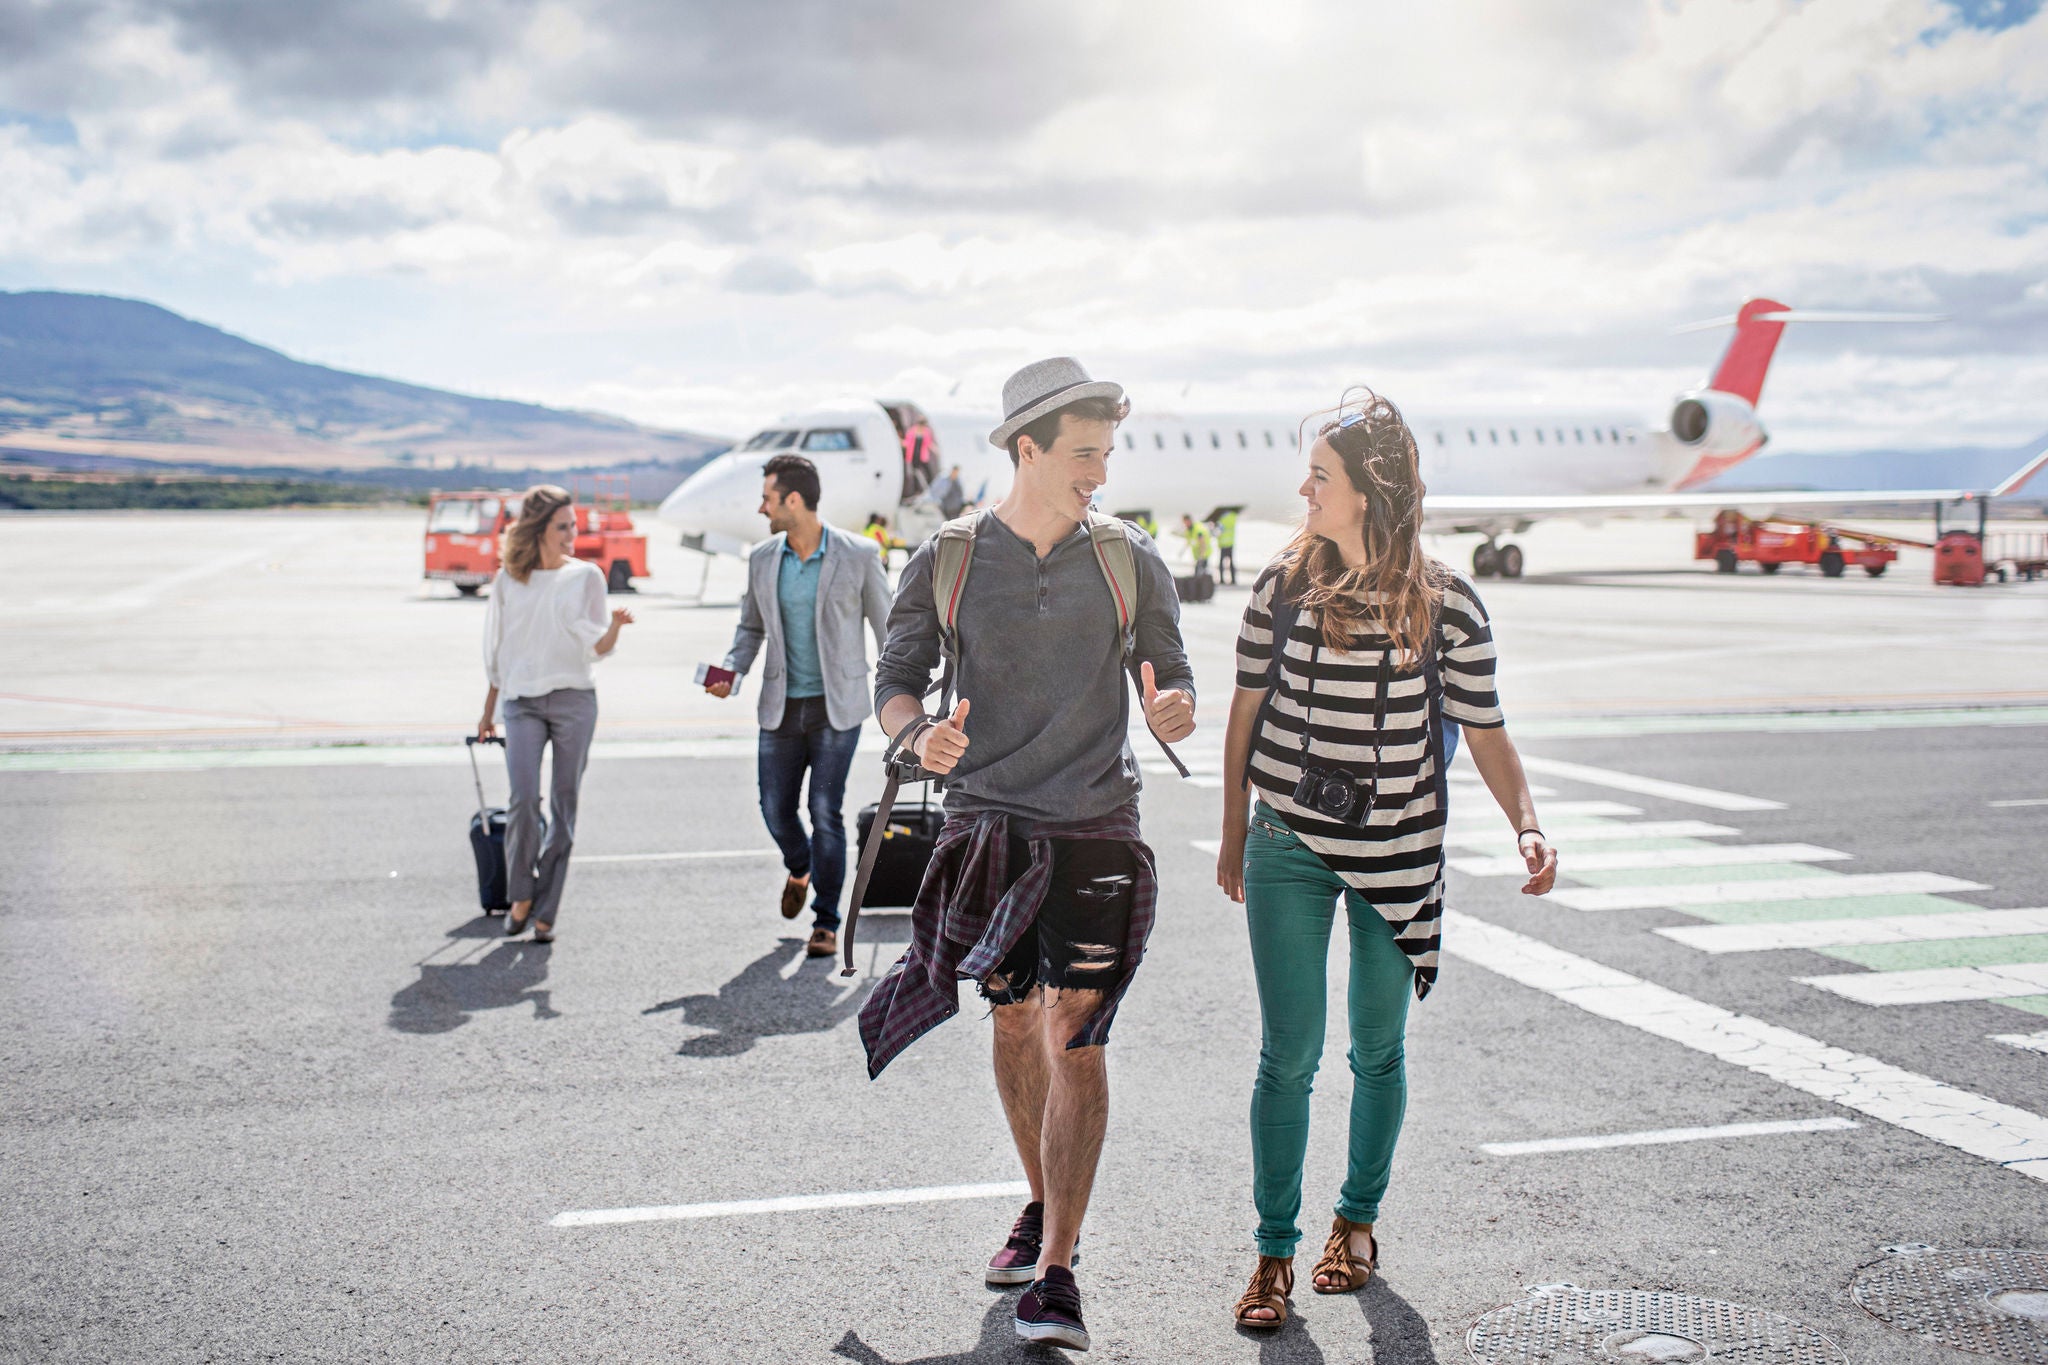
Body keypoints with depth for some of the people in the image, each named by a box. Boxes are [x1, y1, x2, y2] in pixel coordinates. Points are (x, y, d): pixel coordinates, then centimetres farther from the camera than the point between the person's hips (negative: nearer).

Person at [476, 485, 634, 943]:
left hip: (574, 699, 0)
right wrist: (488, 712, 19)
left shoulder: (587, 576, 5)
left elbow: (597, 648, 1)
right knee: (523, 800, -14)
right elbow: (496, 651, 15)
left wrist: (614, 626, -20)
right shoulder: (508, 580, 8)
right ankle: (520, 894, 8)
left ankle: (546, 911, 9)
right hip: (522, 702, 0)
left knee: (564, 806, 0)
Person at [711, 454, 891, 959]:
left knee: (826, 812, -5)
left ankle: (826, 922, 6)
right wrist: (732, 671, -4)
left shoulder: (859, 555, -6)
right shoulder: (762, 560, 4)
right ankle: (799, 869, 40)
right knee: (776, 808, 6)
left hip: (837, 707, -4)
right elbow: (751, 627, 15)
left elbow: (887, 626, 0)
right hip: (781, 706, 4)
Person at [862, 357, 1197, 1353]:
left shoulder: (1129, 559, 2)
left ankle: (1054, 1275, -5)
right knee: (1015, 1022, 14)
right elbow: (895, 677, 4)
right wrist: (918, 734, -18)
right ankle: (1043, 1205, 36)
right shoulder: (946, 561, 1)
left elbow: (1173, 674, 7)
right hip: (986, 822, 2)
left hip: (1095, 830, -1)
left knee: (1074, 1040, -8)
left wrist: (1174, 708, -18)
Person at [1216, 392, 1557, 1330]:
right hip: (1289, 850, 0)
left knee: (1378, 1048, 13)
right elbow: (1246, 711, 7)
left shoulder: (1447, 605, -5)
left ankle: (1358, 1219, 34)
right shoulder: (1285, 585, -1)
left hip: (1397, 857, 0)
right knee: (1288, 1054, -1)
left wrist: (1527, 826, -14)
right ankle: (1274, 1251, 10)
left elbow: (1485, 732, 1)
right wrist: (1234, 837, 12)